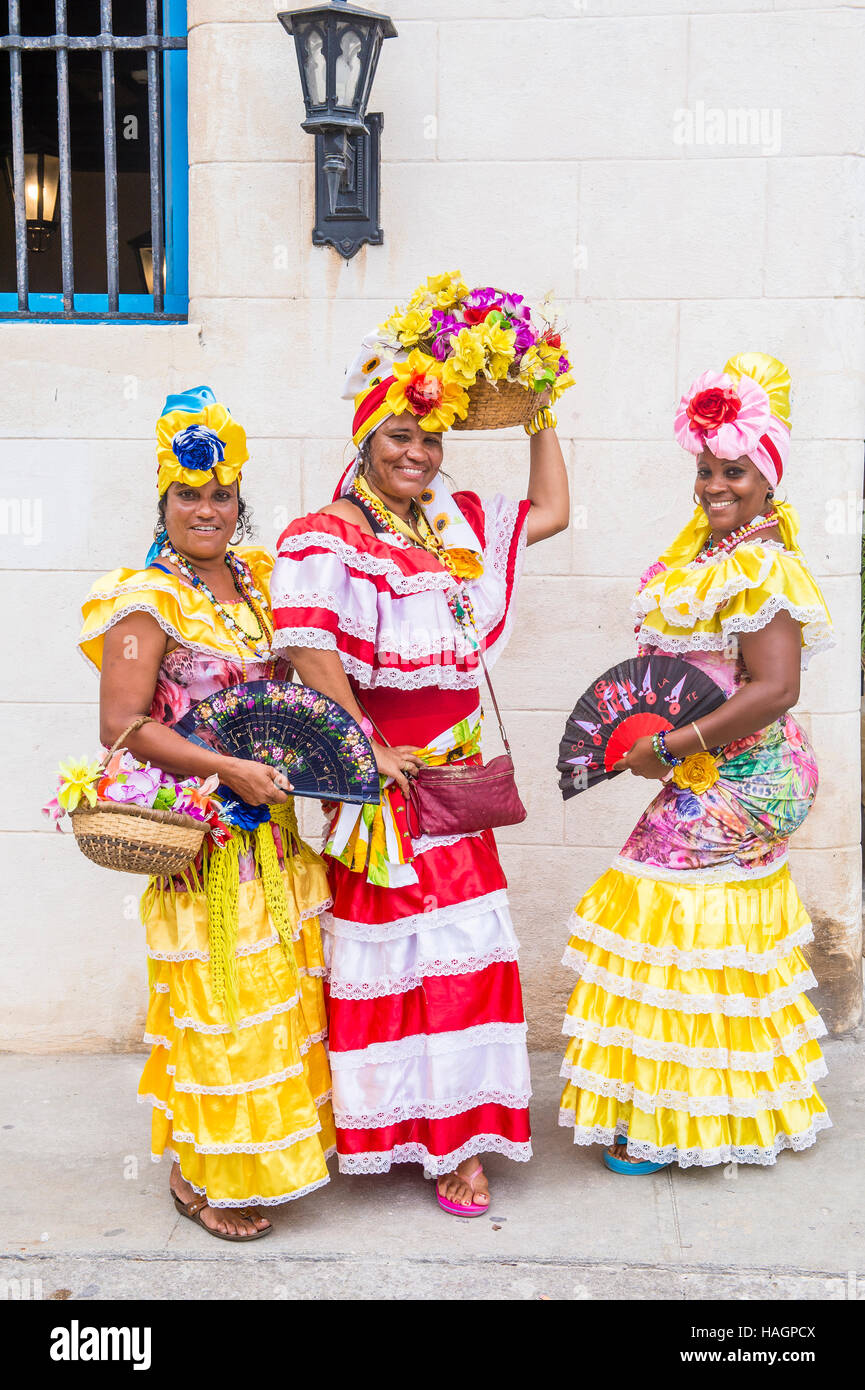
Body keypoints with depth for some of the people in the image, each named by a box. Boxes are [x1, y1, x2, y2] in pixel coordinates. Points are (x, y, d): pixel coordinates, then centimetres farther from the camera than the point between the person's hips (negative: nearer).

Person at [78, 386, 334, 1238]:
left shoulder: (256, 580, 9)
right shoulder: (147, 600, -11)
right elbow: (120, 725, -17)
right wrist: (227, 769, -22)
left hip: (276, 827, 7)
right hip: (205, 835, -7)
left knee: (279, 991, 15)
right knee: (215, 1002, 2)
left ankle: (267, 1153, 33)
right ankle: (201, 1175, 19)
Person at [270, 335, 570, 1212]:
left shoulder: (460, 526, 13)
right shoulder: (326, 536, -9)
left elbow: (552, 511, 24)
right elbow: (311, 654, -20)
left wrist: (541, 413, 22)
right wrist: (366, 753, -19)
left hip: (454, 777, 6)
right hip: (380, 779, -6)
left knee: (462, 949, 6)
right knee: (387, 954, 2)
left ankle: (458, 1136, 16)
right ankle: (388, 1129, 18)